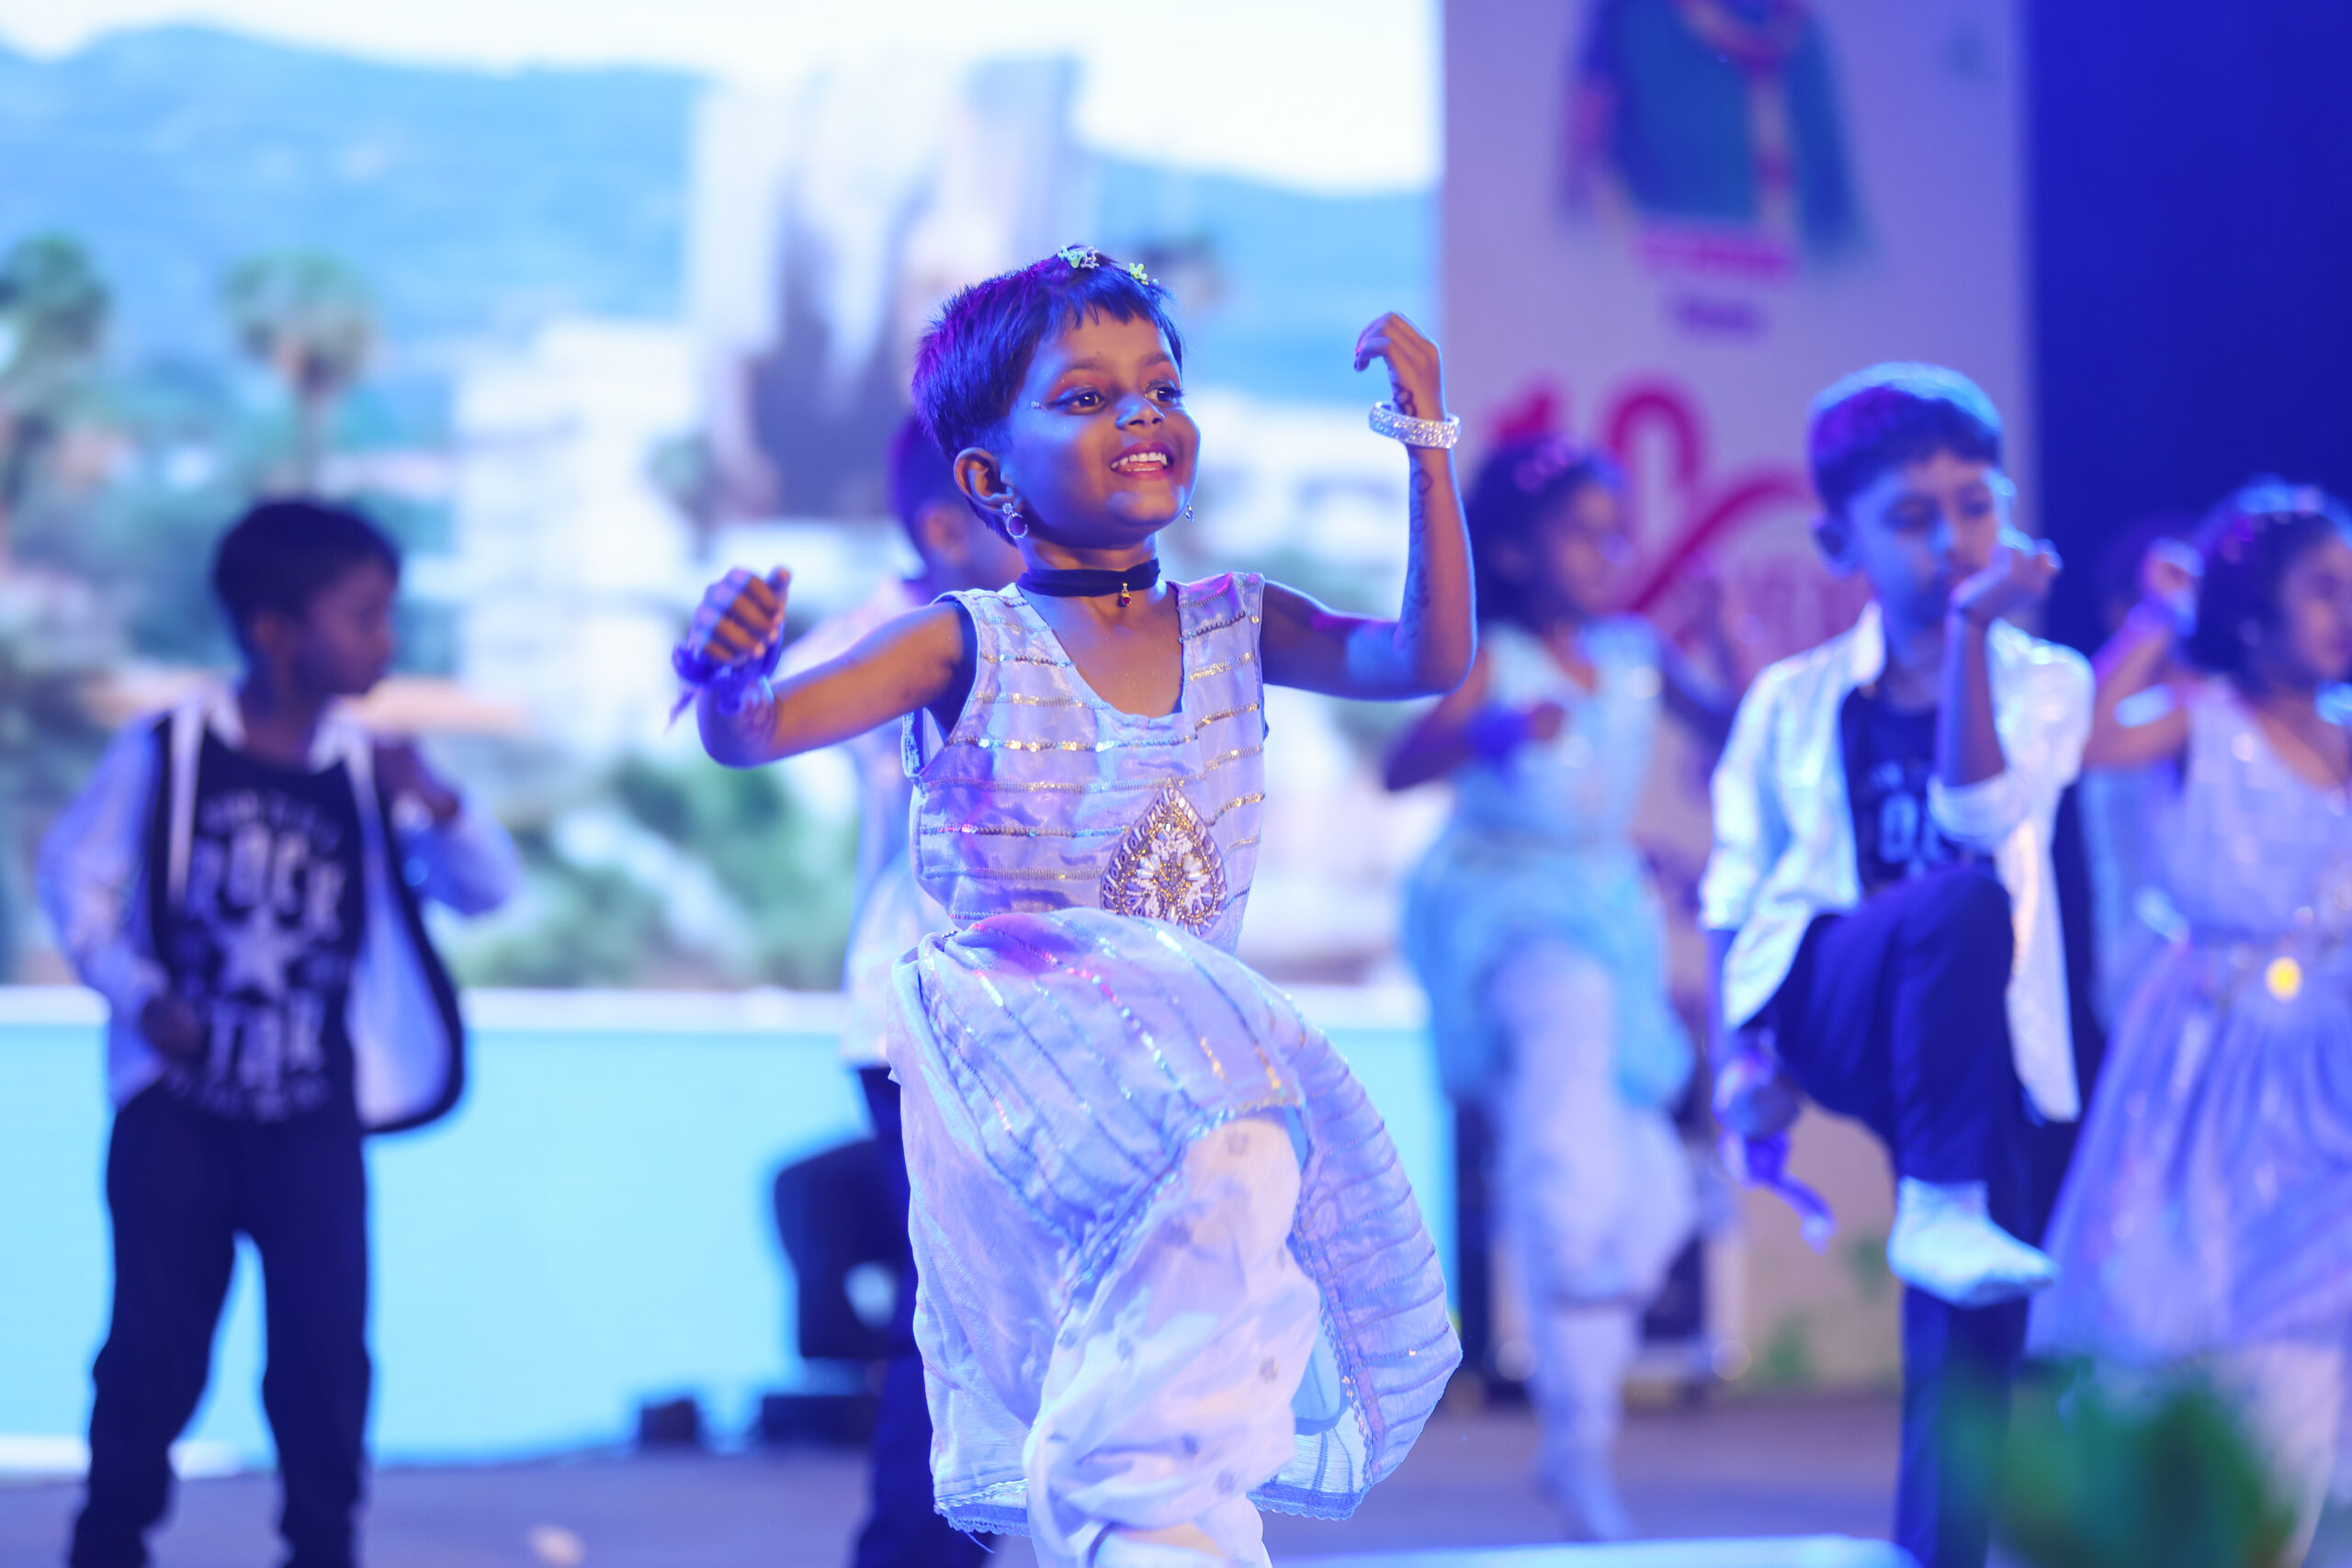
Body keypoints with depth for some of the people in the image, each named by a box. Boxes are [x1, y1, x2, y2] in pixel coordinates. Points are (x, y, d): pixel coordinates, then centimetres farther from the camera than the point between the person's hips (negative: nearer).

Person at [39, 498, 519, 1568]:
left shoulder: (368, 771, 1)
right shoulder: (168, 752, -7)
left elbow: (487, 889, -2)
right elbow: (74, 875, 0)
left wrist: (435, 806, -21)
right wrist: (138, 993, -11)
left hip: (314, 1118, 2)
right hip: (178, 1109, -2)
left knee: (326, 1345, -1)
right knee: (156, 1341, 2)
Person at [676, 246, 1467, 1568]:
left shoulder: (1234, 628, 8)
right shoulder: (968, 649, -3)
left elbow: (1426, 660, -4)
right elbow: (758, 729, -12)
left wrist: (1428, 448, -11)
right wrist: (726, 674, -36)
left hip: (1198, 1036, 6)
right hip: (1014, 1037, -6)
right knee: (1222, 1160, -34)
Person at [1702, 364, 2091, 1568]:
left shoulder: (2041, 683, 6)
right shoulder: (1795, 700, 8)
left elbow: (1979, 808, -15)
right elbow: (1736, 892, 8)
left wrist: (1973, 628, -21)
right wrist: (1736, 1050, -5)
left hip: (1967, 1032, 2)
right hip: (1823, 1004, -1)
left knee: (1973, 1333, -8)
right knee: (1964, 896, -34)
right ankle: (1938, 1207, -32)